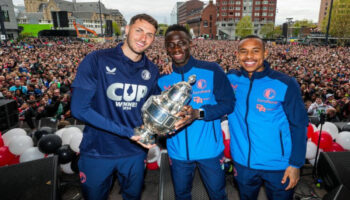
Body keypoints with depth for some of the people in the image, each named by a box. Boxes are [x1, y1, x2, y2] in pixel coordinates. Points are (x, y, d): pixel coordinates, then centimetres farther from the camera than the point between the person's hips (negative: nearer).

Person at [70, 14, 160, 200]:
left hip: (135, 152, 4)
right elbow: (79, 108, -20)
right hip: (97, 151, -3)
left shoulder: (152, 70, -2)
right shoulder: (96, 60, -15)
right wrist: (128, 132, -24)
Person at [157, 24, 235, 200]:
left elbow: (228, 103, -11)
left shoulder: (212, 70, -9)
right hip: (177, 151, 3)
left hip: (210, 150, -2)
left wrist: (198, 113, -27)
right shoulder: (162, 78, -1)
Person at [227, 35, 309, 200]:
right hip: (242, 163, 3)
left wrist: (296, 163, -10)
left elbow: (299, 125, -9)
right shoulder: (230, 79, -6)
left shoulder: (285, 84, -14)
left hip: (279, 166, -2)